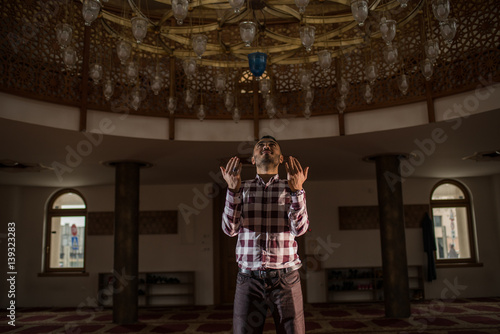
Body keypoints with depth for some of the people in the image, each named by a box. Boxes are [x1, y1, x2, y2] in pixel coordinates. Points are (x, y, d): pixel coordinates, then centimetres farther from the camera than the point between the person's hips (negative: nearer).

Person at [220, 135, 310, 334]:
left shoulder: (291, 190, 5)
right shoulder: (241, 189, 7)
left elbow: (299, 228, -11)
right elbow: (230, 229, -7)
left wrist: (297, 189, -27)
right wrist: (233, 188, -22)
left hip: (286, 279, 0)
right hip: (249, 280, 1)